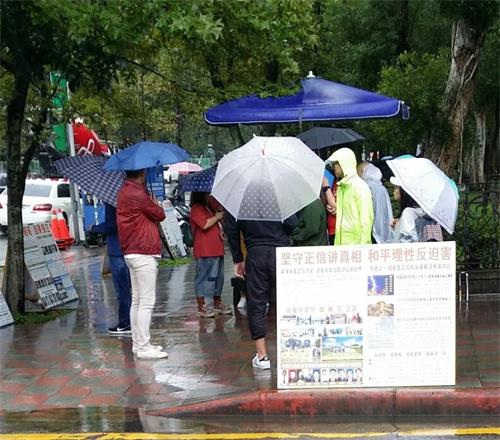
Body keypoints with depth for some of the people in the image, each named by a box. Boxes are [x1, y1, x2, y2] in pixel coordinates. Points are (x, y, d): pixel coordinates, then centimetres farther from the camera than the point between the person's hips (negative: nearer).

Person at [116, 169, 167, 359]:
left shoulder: (125, 192, 12)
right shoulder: (137, 195, -18)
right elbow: (160, 215, -7)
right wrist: (152, 201, 10)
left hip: (132, 253, 10)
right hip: (143, 254, -10)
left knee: (137, 301, 13)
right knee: (146, 302, -8)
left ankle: (138, 343, 19)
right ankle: (143, 347, -7)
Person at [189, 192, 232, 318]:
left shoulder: (210, 207, 20)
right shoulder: (196, 208, -9)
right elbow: (205, 224, -22)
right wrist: (217, 217, -8)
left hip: (217, 249, 10)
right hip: (204, 251, -9)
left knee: (218, 276, 15)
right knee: (204, 277, -7)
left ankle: (217, 303, 25)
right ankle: (202, 307, -4)